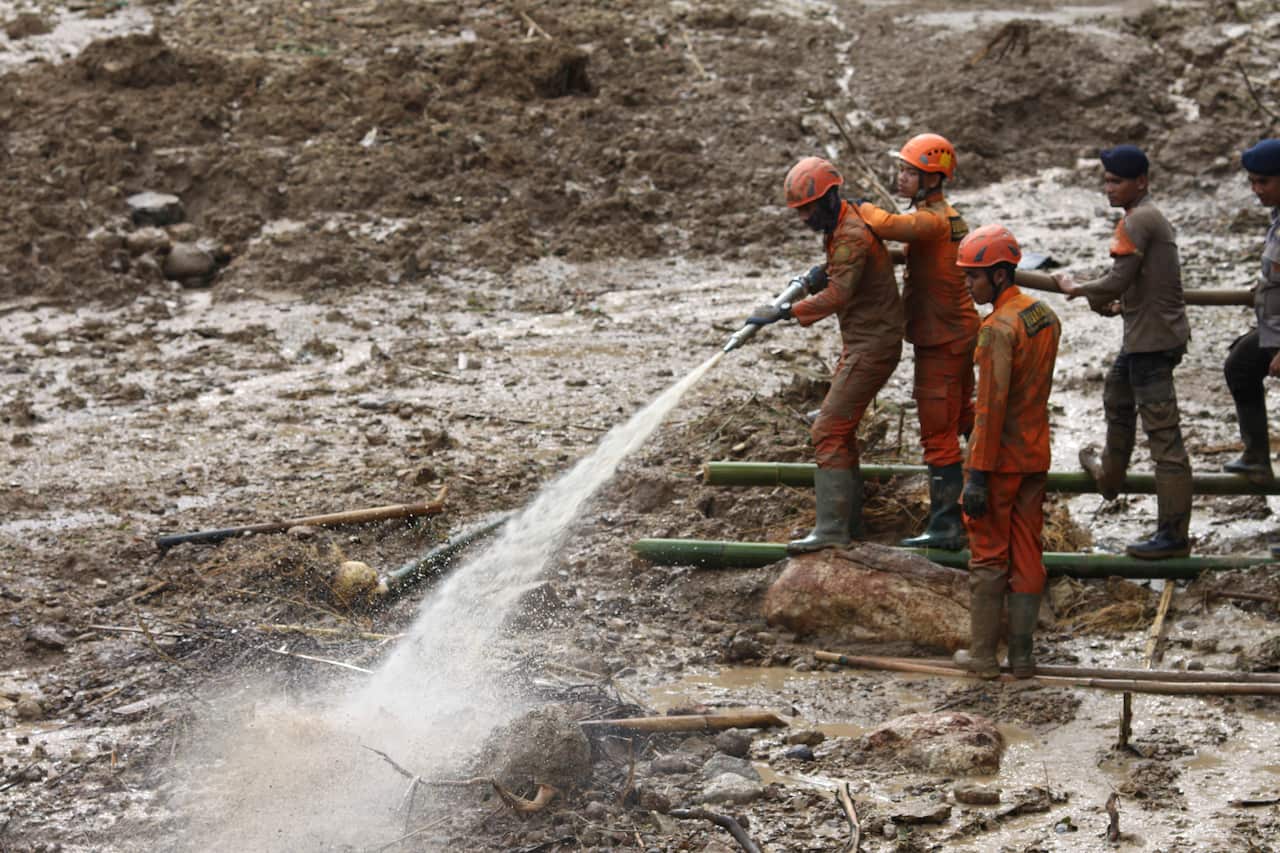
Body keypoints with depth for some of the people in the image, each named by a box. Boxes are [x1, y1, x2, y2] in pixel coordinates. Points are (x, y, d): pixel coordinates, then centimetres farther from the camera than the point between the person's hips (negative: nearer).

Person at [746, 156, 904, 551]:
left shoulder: (853, 235, -21)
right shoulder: (838, 227, 12)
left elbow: (838, 295, -32)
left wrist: (784, 312, -35)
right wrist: (820, 276, -3)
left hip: (872, 347, -10)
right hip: (859, 343, 10)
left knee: (828, 432, -12)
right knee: (840, 430, 15)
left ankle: (832, 530, -13)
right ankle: (848, 521, 22)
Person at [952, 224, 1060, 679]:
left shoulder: (999, 328, -19)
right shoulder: (1046, 317, 8)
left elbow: (992, 407, -22)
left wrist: (977, 475, -20)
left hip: (998, 459, -7)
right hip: (1036, 456, 7)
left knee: (988, 555, 3)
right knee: (1028, 553, 10)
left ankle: (983, 654, 9)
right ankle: (1022, 655, 14)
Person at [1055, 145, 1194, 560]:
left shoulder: (1137, 221, -17)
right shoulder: (1152, 216, 13)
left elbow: (1118, 281, -21)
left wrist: (1076, 289, -6)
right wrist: (1122, 304, 17)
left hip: (1151, 339, -11)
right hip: (1149, 334, 11)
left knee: (1162, 433, -9)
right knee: (1117, 396, 32)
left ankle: (1173, 535, -8)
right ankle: (1110, 474, 54)